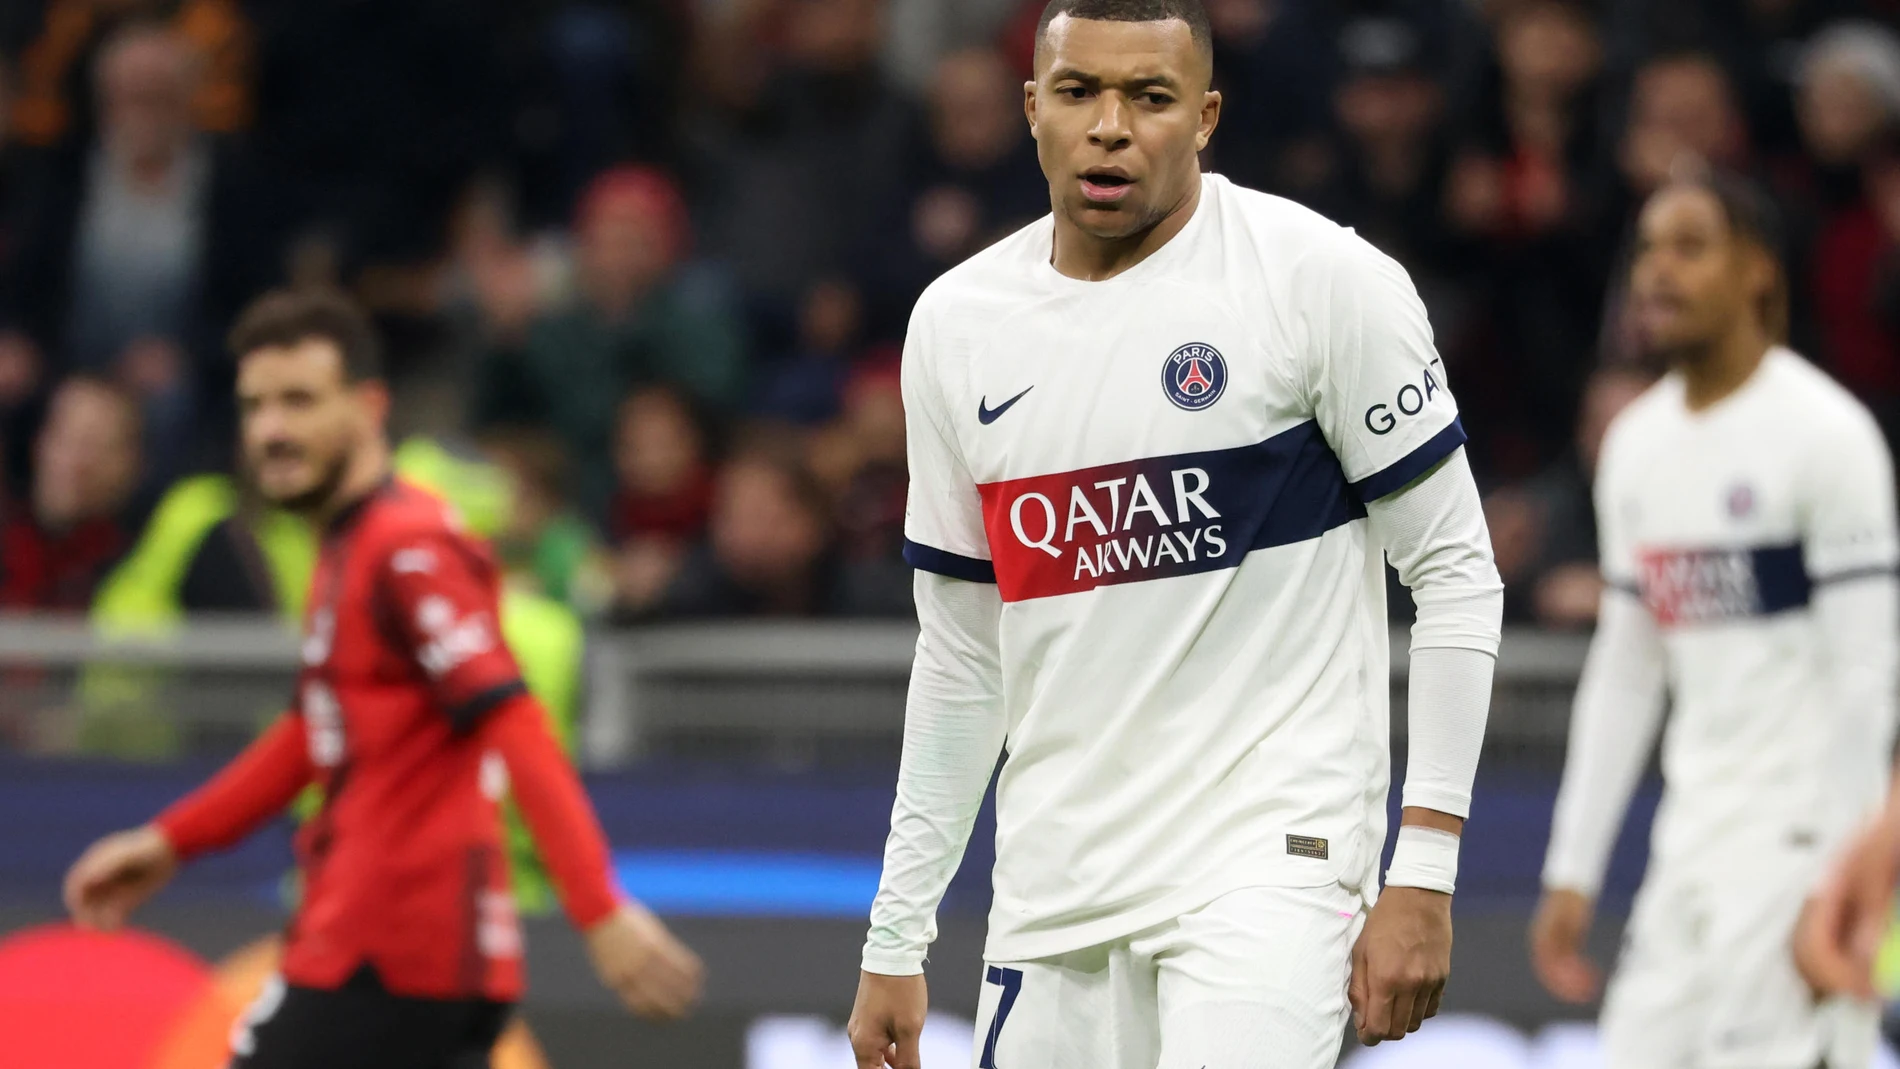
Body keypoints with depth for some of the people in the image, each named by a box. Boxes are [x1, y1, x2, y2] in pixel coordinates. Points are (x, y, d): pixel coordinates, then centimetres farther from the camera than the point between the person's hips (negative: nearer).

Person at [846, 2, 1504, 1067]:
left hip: (1270, 852, -5)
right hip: (1054, 888, 5)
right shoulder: (956, 324, 8)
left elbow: (1458, 578, -5)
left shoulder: (1325, 279, -7)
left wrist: (1423, 878, -11)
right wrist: (895, 940, 15)